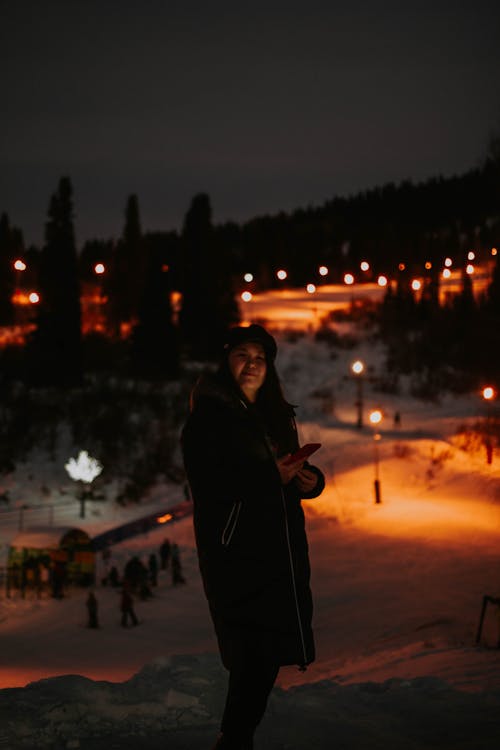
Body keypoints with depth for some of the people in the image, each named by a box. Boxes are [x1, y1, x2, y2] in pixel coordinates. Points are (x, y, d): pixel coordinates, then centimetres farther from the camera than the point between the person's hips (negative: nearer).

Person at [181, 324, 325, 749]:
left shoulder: (276, 416, 18)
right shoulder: (209, 416, -5)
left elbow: (294, 469, 21)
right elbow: (206, 480, -16)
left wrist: (311, 479, -3)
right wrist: (269, 476, -21)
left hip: (281, 550, 7)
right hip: (235, 551, -7)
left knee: (267, 652, 6)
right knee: (255, 652, -12)